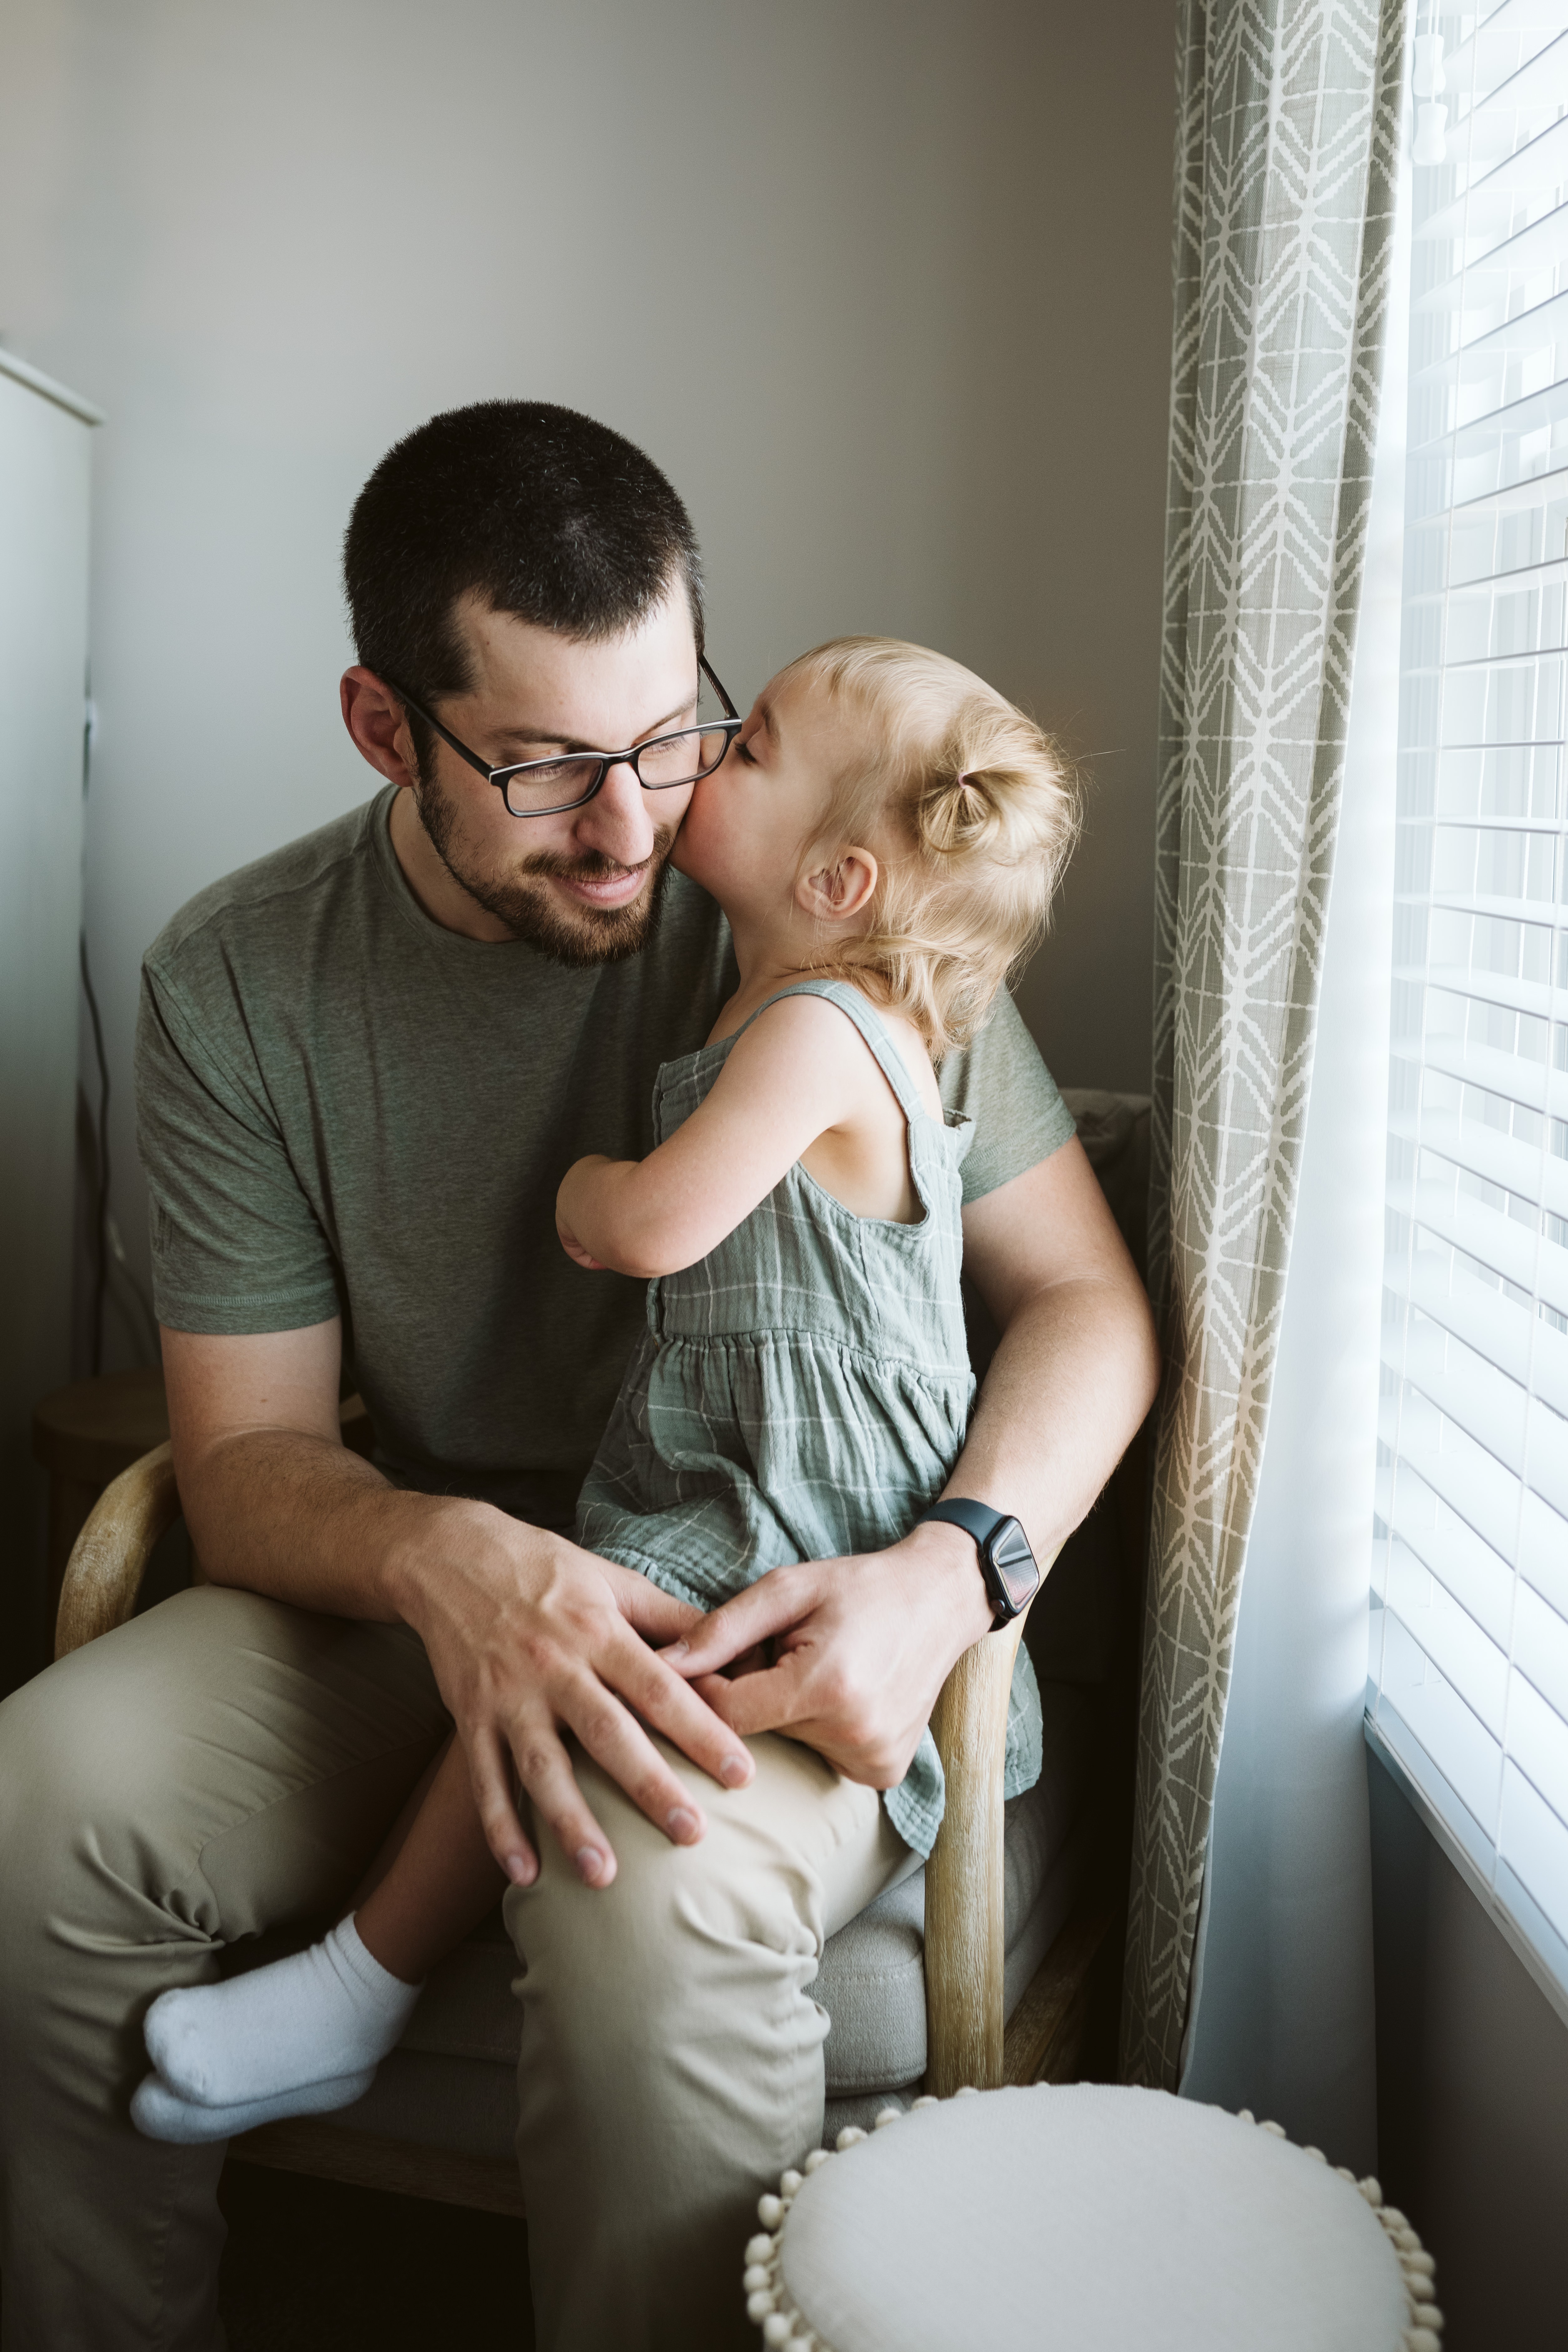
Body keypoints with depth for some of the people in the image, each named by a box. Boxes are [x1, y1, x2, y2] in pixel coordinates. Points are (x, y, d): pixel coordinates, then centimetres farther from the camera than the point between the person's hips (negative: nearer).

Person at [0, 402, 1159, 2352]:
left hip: (793, 1611, -2)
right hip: (425, 1586, 3)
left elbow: (1085, 1297, -5)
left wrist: (953, 1576, -25)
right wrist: (442, 1557, -28)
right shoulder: (232, 986, -5)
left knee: (647, 1900, -36)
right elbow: (242, 1456, -4)